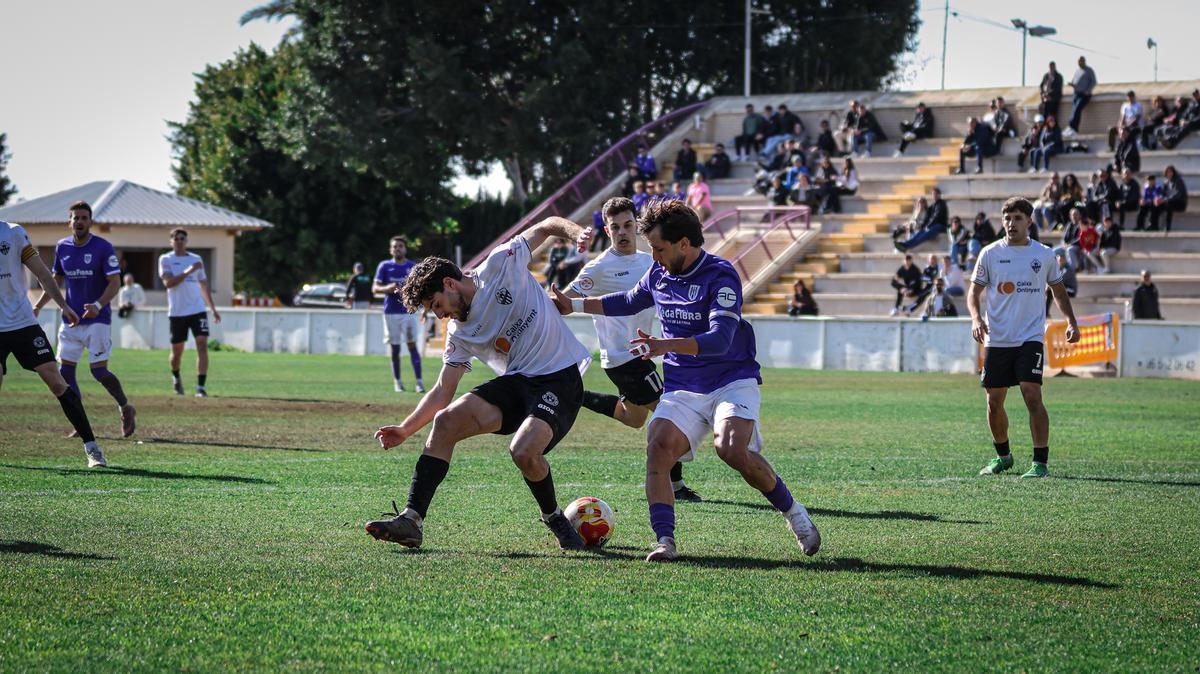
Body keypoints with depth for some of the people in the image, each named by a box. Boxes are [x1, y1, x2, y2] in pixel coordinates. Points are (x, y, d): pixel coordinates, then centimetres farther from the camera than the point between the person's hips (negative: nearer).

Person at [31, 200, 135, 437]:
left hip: (97, 320, -6)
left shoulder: (103, 247, -10)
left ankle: (126, 408, 14)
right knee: (65, 372, 1)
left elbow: (115, 282, -13)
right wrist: (38, 306, 8)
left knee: (98, 371, -11)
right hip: (70, 319, 6)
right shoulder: (62, 247, 6)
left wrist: (98, 305, -29)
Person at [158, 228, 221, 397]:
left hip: (198, 309, 2)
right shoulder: (165, 260, 1)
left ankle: (201, 387, -16)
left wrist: (213, 308, 16)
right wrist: (188, 271, -22)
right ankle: (175, 378, 38)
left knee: (202, 345, -14)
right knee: (177, 351, 6)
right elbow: (168, 282, -14)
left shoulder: (196, 259, 12)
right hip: (177, 312, -2)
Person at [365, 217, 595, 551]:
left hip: (560, 380, -6)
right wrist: (405, 429, 4)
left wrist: (577, 232, -18)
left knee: (523, 451, -28)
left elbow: (548, 225, 3)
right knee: (445, 421, -13)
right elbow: (443, 391, 14)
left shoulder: (501, 266, -4)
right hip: (515, 382, 6)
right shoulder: (459, 332, 11)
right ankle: (411, 520, -13)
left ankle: (553, 517, 3)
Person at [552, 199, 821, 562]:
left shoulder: (721, 276, -16)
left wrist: (665, 345, -40)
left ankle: (793, 512, -5)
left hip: (732, 380, -6)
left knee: (732, 450, -28)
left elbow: (720, 340, -28)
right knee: (658, 448, -20)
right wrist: (573, 305, 26)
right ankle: (664, 541, -21)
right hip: (682, 389, 6)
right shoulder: (659, 273, 6)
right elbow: (629, 302, 29)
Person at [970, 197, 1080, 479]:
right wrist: (976, 318, -13)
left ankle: (1040, 463, -13)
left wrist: (1072, 322, 6)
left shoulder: (1044, 255, 4)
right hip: (996, 340, 2)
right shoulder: (990, 254, 3)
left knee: (1032, 397, -16)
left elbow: (1058, 290, 17)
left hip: (1030, 338, -2)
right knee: (994, 403, 7)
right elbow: (974, 291, 6)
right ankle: (1002, 456, 29)